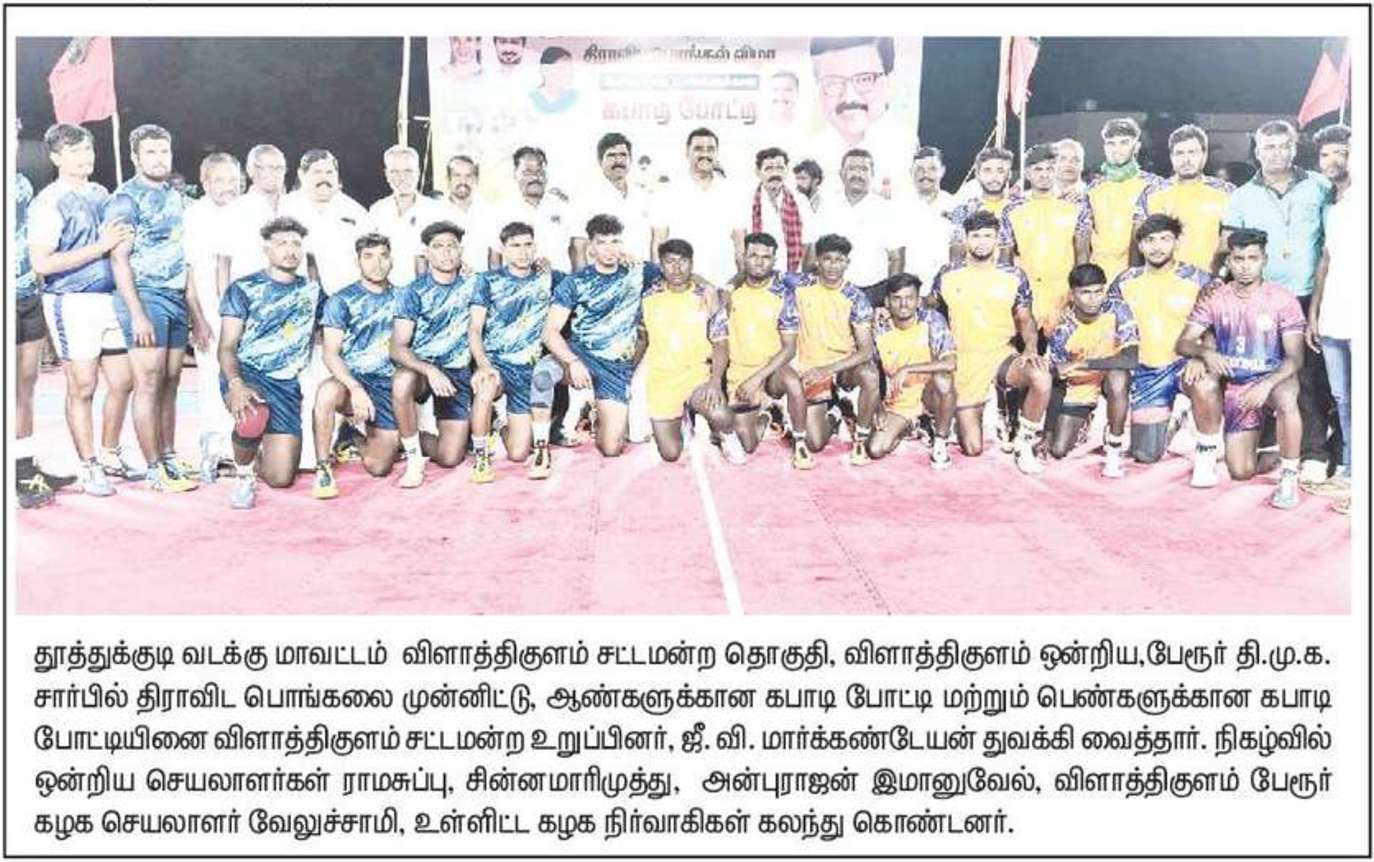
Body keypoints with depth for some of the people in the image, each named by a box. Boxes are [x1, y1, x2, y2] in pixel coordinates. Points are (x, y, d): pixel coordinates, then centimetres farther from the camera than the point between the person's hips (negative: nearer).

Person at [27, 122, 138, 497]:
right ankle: (88, 468, 8)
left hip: (111, 297, 7)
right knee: (82, 387, -1)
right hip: (72, 302, -7)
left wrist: (125, 238, 7)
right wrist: (101, 246, -16)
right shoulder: (48, 203, -7)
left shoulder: (102, 194, 14)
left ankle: (109, 456, 24)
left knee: (123, 382, 9)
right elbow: (41, 263, -15)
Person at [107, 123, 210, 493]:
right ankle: (154, 470, -2)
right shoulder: (126, 199, -6)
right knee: (149, 384, -6)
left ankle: (169, 459, 18)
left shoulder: (174, 197, 16)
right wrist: (137, 314, -18)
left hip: (176, 299, 7)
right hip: (145, 296, -7)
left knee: (170, 383, 10)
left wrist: (197, 315, 18)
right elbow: (119, 259, -11)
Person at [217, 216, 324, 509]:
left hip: (286, 384, 3)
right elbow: (227, 347, -5)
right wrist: (236, 384, -24)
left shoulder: (312, 291, 14)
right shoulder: (243, 288, 2)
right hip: (246, 374, -3)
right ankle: (243, 474, -9)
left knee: (281, 478, -5)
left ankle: (249, 458, 32)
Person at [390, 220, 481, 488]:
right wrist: (430, 371, -30)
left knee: (450, 458, -10)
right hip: (419, 367, -2)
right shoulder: (413, 292, -5)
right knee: (402, 383, -39)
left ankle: (409, 440, 22)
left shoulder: (471, 285, 5)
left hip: (458, 373, 2)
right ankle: (414, 459, -20)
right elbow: (397, 348, -13)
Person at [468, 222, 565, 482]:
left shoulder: (547, 279, 8)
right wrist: (483, 366, -23)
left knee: (518, 454, -4)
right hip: (495, 361, -2)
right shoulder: (489, 281, 2)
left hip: (529, 368, 2)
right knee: (486, 387, -41)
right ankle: (481, 456, -19)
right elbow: (474, 329, -7)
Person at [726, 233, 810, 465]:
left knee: (793, 382, -38)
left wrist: (758, 378, -21)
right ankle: (761, 417, 32)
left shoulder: (783, 293, -9)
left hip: (772, 368, -2)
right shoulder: (731, 291, -3)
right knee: (747, 446, -2)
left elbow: (789, 348, -13)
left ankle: (800, 444, -18)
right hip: (740, 372, 2)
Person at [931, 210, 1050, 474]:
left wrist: (1031, 348, -9)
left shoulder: (1014, 277, 2)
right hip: (964, 361, 0)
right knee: (972, 449, -5)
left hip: (1002, 355, 0)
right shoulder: (947, 277, 2)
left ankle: (1024, 444, -12)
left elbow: (1025, 319, 9)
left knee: (1041, 377, -35)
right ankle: (963, 418, 33)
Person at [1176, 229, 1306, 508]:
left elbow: (1295, 357, -13)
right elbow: (1182, 343, -6)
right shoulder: (1214, 299, -1)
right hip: (1232, 386, 1)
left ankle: (1288, 477, -19)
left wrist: (1267, 384, -32)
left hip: (1270, 380, -1)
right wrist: (1204, 352, -30)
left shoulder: (1284, 301, -7)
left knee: (1286, 398, -37)